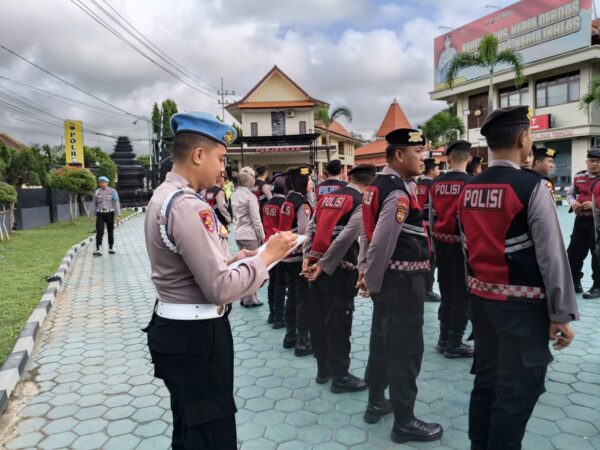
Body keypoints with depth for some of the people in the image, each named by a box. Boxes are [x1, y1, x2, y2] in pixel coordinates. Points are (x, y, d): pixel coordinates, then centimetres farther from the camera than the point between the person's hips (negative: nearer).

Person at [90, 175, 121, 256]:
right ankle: (98, 250, -14)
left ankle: (111, 249, 19)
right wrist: (92, 216, 4)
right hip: (100, 214, 1)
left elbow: (116, 203, -6)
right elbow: (93, 204, 9)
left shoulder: (113, 191, -1)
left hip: (110, 214, -1)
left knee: (110, 232, 6)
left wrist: (118, 215, -13)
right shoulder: (97, 192, 6)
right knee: (99, 232, -11)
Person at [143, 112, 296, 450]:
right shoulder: (188, 207, -24)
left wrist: (231, 259, 8)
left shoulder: (164, 195, 8)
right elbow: (221, 288, -24)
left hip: (175, 328, 10)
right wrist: (267, 256, -14)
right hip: (197, 335, -10)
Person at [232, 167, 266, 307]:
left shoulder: (235, 195, 8)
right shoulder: (250, 196, -15)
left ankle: (244, 297, 23)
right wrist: (262, 236, -7)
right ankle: (249, 299, 9)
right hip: (250, 235, -8)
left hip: (239, 235, 8)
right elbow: (256, 219, -15)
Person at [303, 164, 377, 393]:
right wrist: (323, 265, -16)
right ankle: (340, 376, 16)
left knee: (318, 319, 14)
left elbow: (311, 228, 6)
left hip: (316, 266, 7)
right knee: (338, 322, 3)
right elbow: (346, 237, -17)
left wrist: (308, 258, 1)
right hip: (339, 269, -6)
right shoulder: (362, 202, -6)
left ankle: (323, 368, 29)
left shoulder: (326, 197, 14)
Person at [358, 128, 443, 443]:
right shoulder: (399, 193, -19)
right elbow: (381, 242, -24)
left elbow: (368, 232, 13)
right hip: (402, 280, -10)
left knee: (382, 340, 19)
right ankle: (404, 423, 15)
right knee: (406, 349, 1)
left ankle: (376, 403, 34)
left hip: (387, 277, 10)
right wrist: (372, 279, -11)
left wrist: (366, 272, 15)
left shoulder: (379, 185, 11)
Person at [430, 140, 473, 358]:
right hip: (461, 244, -5)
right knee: (461, 295, 6)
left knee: (446, 292, 16)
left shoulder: (436, 183, 3)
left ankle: (444, 339, 24)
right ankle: (454, 344, 13)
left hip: (441, 242, 5)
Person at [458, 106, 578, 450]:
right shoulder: (532, 186, -15)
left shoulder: (470, 189, 4)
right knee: (517, 392, 6)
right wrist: (562, 314, -9)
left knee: (486, 379, 19)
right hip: (521, 304, -7)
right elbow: (552, 256, -15)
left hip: (481, 298, 7)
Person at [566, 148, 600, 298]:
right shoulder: (579, 177, 8)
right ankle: (574, 282, 26)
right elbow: (569, 193, 17)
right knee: (574, 252, 10)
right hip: (580, 220, 5)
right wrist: (572, 202, -4)